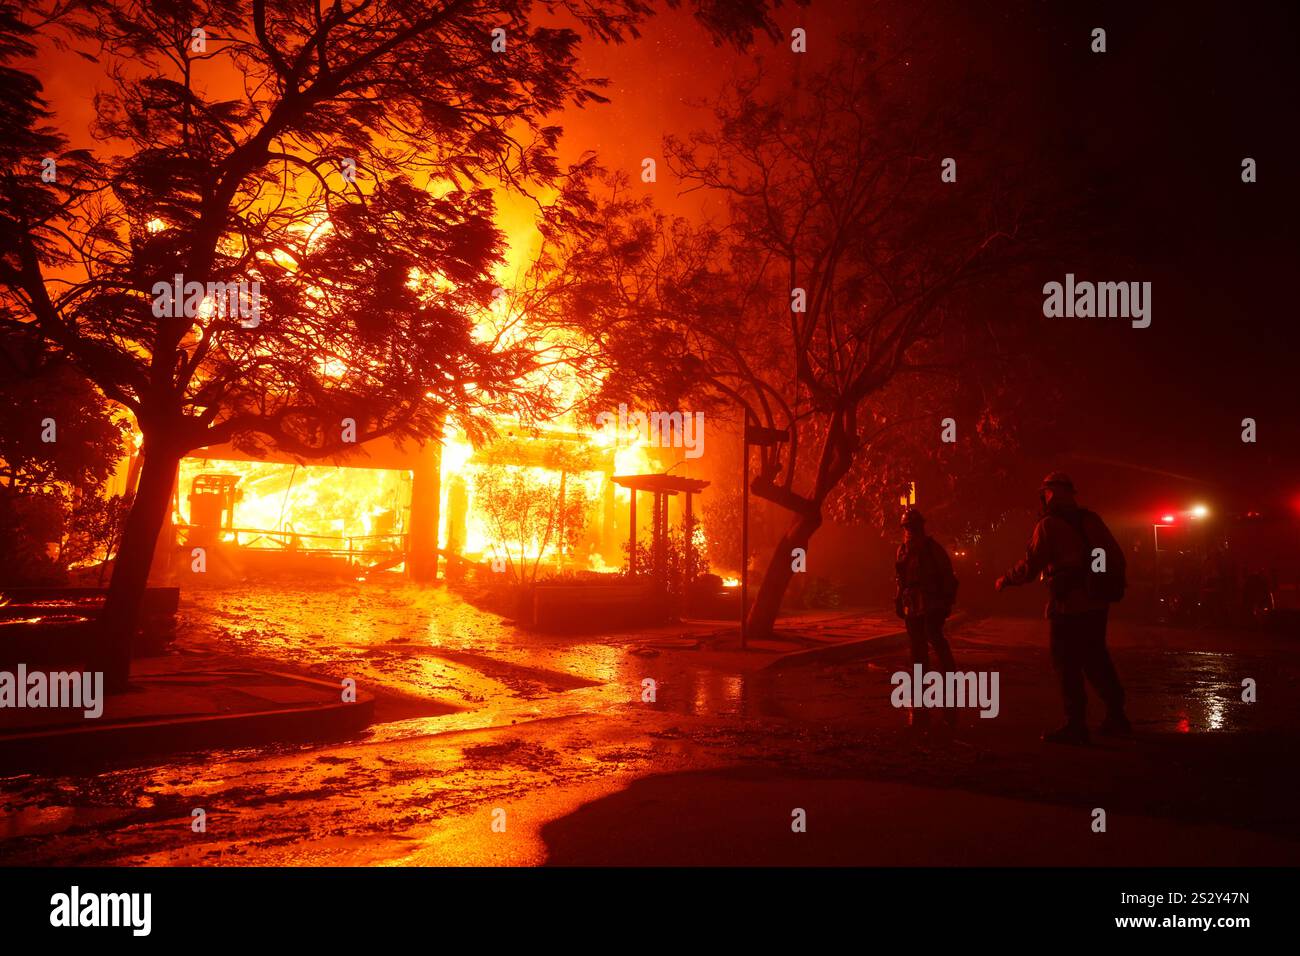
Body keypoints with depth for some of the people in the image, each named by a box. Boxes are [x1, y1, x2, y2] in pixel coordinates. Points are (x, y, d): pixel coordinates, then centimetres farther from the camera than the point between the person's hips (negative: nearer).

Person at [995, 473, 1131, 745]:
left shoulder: (1049, 525, -10)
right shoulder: (1091, 519, 8)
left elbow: (1031, 566, -12)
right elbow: (1117, 556, 10)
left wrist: (1005, 580, 3)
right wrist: (1112, 585, 25)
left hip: (1069, 605, -7)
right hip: (1097, 603, 7)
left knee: (1067, 664, 1)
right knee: (1096, 659, 18)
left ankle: (1075, 724, 1)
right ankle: (1116, 716, 22)